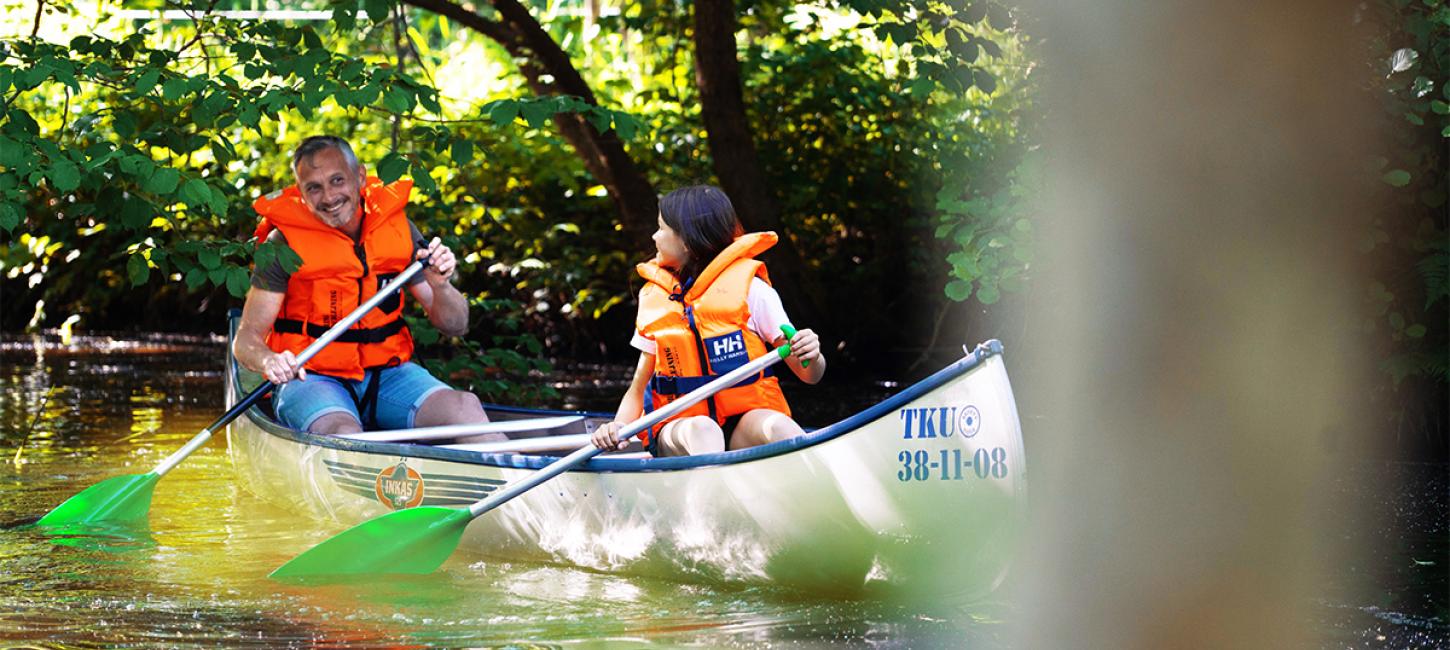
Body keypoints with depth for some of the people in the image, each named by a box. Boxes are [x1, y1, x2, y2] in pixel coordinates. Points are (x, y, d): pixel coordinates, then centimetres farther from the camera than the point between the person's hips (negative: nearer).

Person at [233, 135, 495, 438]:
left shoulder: (397, 229, 2)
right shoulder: (285, 244, -7)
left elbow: (455, 326, 5)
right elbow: (247, 339, -9)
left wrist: (440, 286, -16)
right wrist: (269, 361, -33)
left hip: (386, 374, 3)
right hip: (311, 377, -3)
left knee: (464, 407, -25)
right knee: (344, 435, -35)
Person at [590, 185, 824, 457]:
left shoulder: (748, 287, 3)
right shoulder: (653, 299, 14)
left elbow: (808, 375, 3)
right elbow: (638, 390, 17)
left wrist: (811, 356, -21)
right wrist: (617, 427, -4)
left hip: (743, 425, -1)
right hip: (679, 426, 1)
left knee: (775, 427, -36)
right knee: (699, 430, -36)